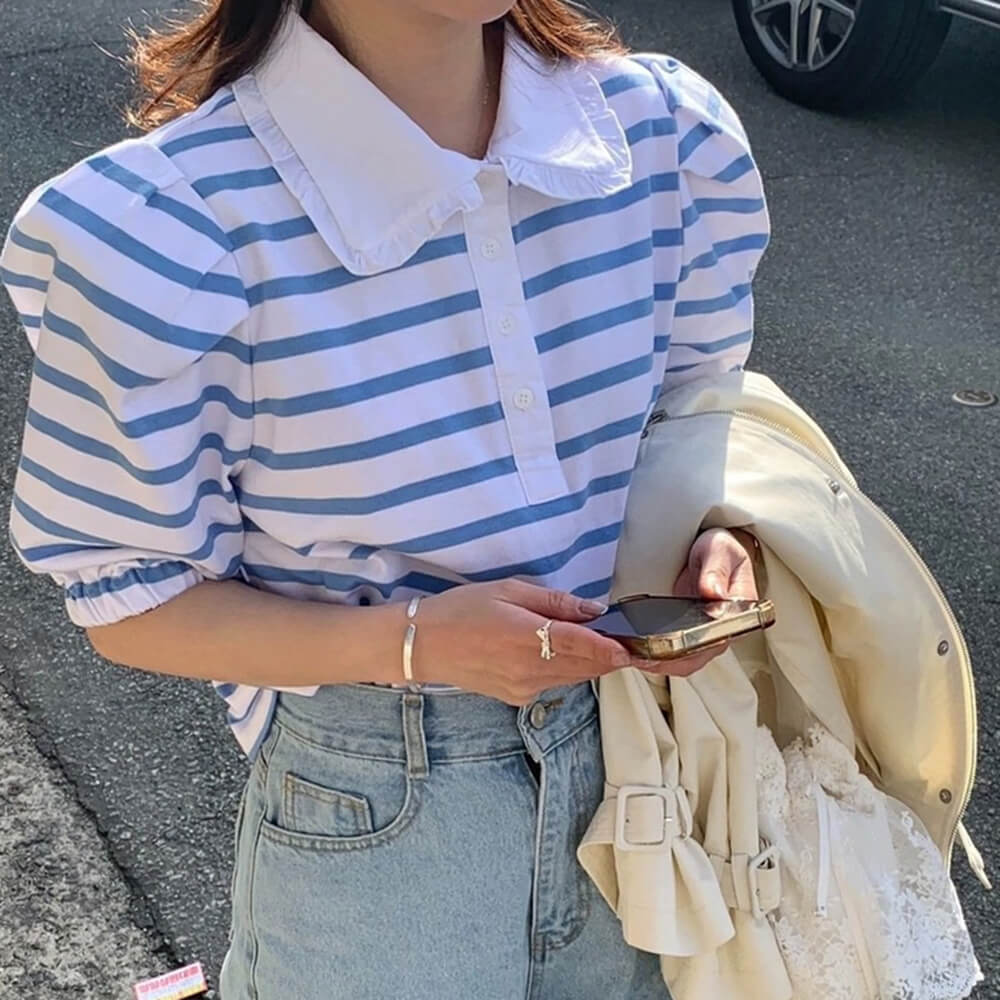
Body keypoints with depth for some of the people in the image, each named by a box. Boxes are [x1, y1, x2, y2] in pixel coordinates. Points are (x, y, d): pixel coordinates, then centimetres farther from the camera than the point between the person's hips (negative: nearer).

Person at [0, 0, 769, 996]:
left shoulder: (673, 129, -10)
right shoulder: (161, 233, -23)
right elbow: (131, 602, -12)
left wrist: (721, 543, -14)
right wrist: (413, 642, -26)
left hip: (644, 749, 4)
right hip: (370, 810, -3)